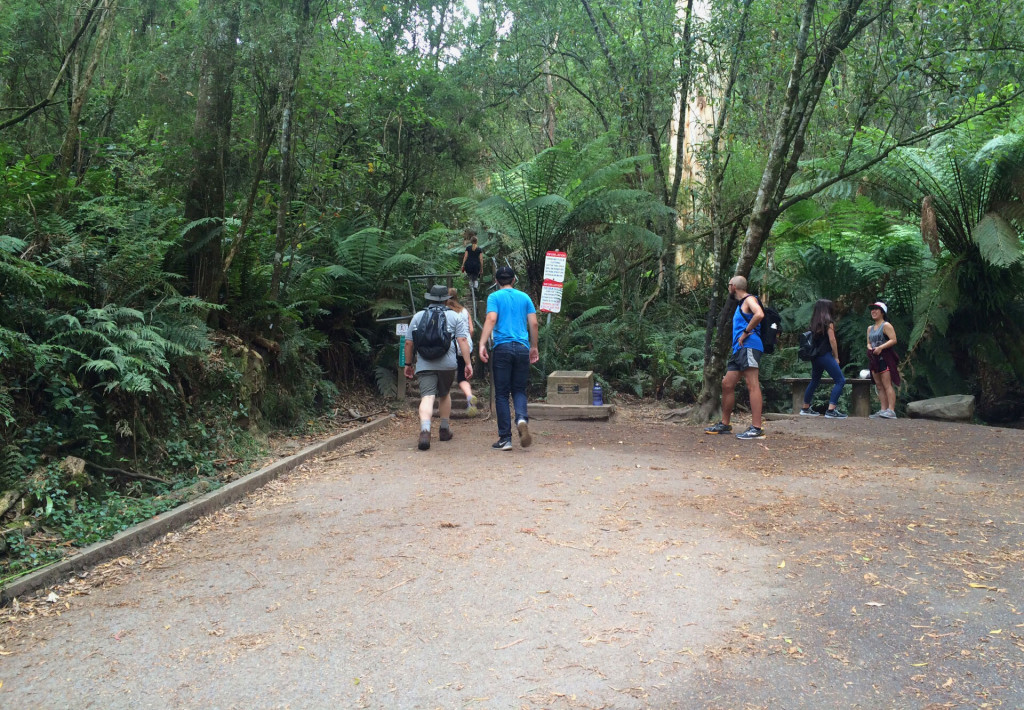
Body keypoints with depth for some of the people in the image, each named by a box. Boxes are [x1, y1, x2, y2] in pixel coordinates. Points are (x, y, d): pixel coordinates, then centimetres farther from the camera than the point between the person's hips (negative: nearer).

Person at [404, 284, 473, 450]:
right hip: (447, 364, 1)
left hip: (424, 365, -1)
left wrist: (408, 364, 20)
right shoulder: (454, 316, 8)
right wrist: (468, 363, -1)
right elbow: (462, 340, -1)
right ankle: (445, 429, 29)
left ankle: (425, 430, -32)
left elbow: (409, 343, 10)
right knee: (444, 395, 22)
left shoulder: (418, 316, 10)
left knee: (427, 397, -10)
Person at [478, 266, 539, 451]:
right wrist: (534, 347, 19)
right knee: (519, 390, 13)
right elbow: (533, 323, 9)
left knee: (502, 393, 4)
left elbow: (491, 319, -12)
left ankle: (505, 438, 3)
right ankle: (522, 419, -18)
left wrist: (482, 344, -16)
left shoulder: (494, 297, 3)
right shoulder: (524, 297, 13)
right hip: (522, 348, 3)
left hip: (503, 347, -3)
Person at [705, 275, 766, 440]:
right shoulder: (741, 304, 26)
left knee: (752, 385, -14)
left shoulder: (749, 300, -4)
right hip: (739, 350, 10)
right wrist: (738, 339, 12)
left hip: (749, 347, -10)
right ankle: (724, 424, 18)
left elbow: (759, 315, -25)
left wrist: (745, 333, -18)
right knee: (727, 384, 10)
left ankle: (756, 428, -18)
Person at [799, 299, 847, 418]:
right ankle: (831, 410, -16)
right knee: (840, 381, -7)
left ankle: (805, 408, 27)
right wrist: (836, 357, -2)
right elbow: (832, 340, -10)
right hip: (825, 355, -8)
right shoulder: (828, 321, -7)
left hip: (815, 356, 8)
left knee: (814, 381, 21)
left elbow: (813, 338, 13)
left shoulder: (814, 322, 12)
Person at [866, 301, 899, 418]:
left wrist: (880, 347, -21)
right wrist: (870, 348, -2)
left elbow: (893, 340, -12)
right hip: (874, 359, 8)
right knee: (879, 386, 5)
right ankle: (883, 409, 5)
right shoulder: (870, 328, 20)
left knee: (887, 385, -13)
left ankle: (891, 410, -16)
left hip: (885, 357, -8)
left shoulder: (886, 325, -4)